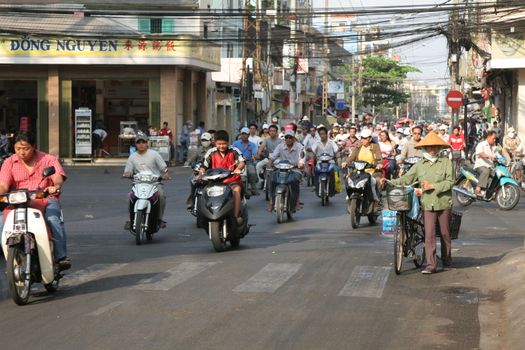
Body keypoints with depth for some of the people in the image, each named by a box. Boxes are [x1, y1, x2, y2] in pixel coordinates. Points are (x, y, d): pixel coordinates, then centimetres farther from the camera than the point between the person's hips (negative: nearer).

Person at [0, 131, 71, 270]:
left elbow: (58, 176, -13)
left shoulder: (48, 160, 4)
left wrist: (56, 186, -38)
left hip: (45, 200, -2)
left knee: (53, 219, -34)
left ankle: (61, 256, -27)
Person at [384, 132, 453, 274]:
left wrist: (432, 186, -15)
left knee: (445, 233, 13)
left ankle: (447, 258, 32)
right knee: (429, 234, -6)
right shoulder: (419, 166, 8)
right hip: (428, 203, 1)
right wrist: (389, 182, -7)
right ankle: (431, 264, -7)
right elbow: (406, 179, 5)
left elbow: (450, 181, -7)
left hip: (444, 202, -1)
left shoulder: (446, 162, 0)